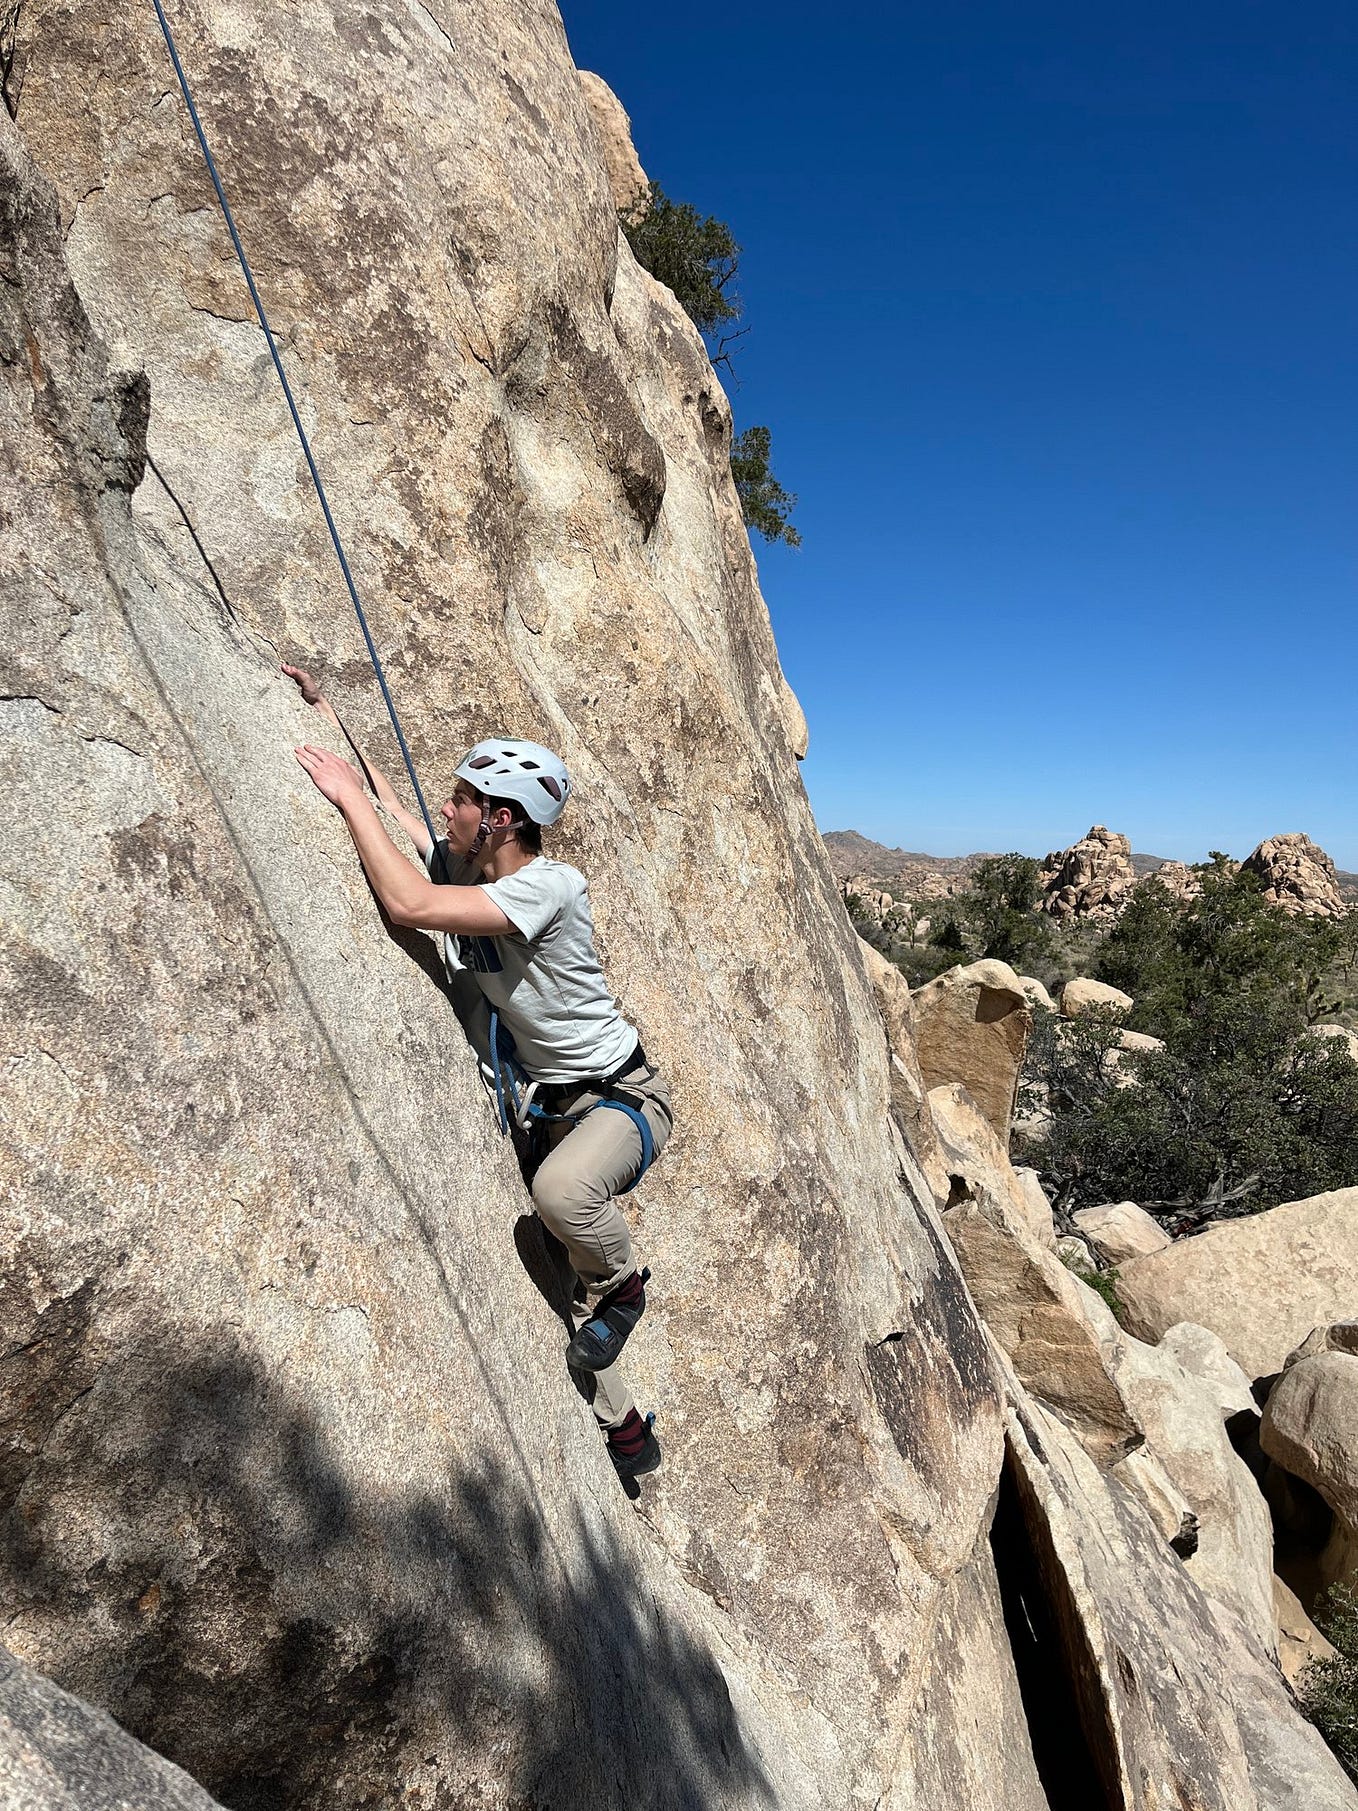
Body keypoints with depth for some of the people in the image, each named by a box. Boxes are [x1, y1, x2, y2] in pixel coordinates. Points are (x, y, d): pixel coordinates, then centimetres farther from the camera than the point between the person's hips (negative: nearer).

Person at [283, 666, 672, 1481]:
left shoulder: (548, 885, -28)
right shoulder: (466, 864, -3)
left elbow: (408, 903, -35)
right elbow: (390, 807, 11)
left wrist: (349, 798, -25)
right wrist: (328, 715, 8)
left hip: (624, 1097, -8)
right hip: (551, 1100, 8)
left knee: (562, 1188, -40)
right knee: (566, 1281, 13)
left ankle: (623, 1286, -6)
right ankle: (625, 1431, 34)